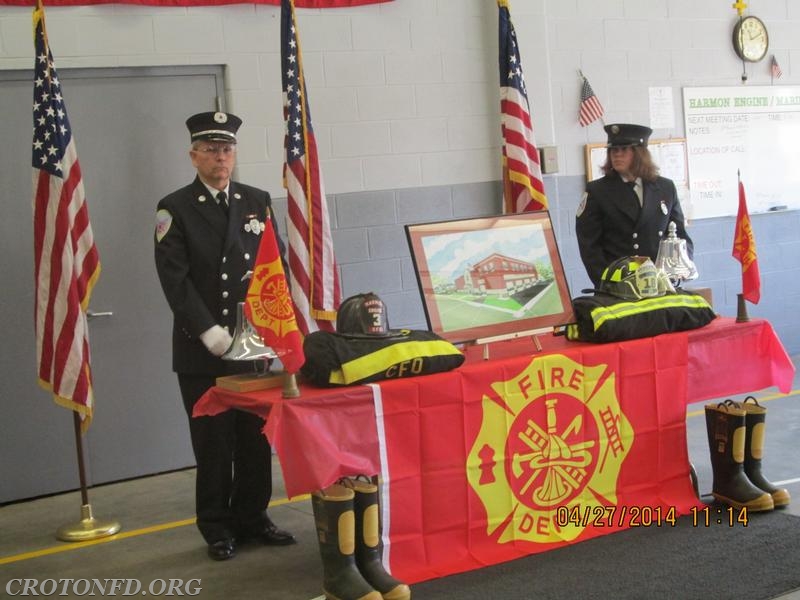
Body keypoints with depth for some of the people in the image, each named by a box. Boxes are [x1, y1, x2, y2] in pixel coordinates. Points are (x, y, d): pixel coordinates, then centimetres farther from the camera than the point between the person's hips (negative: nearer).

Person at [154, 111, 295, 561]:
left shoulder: (258, 202, 11)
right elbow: (175, 279, -9)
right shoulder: (175, 209, 0)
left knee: (256, 438, 8)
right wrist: (211, 333, -17)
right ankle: (218, 527, 17)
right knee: (213, 443, 4)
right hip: (202, 350, -3)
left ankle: (252, 518, 22)